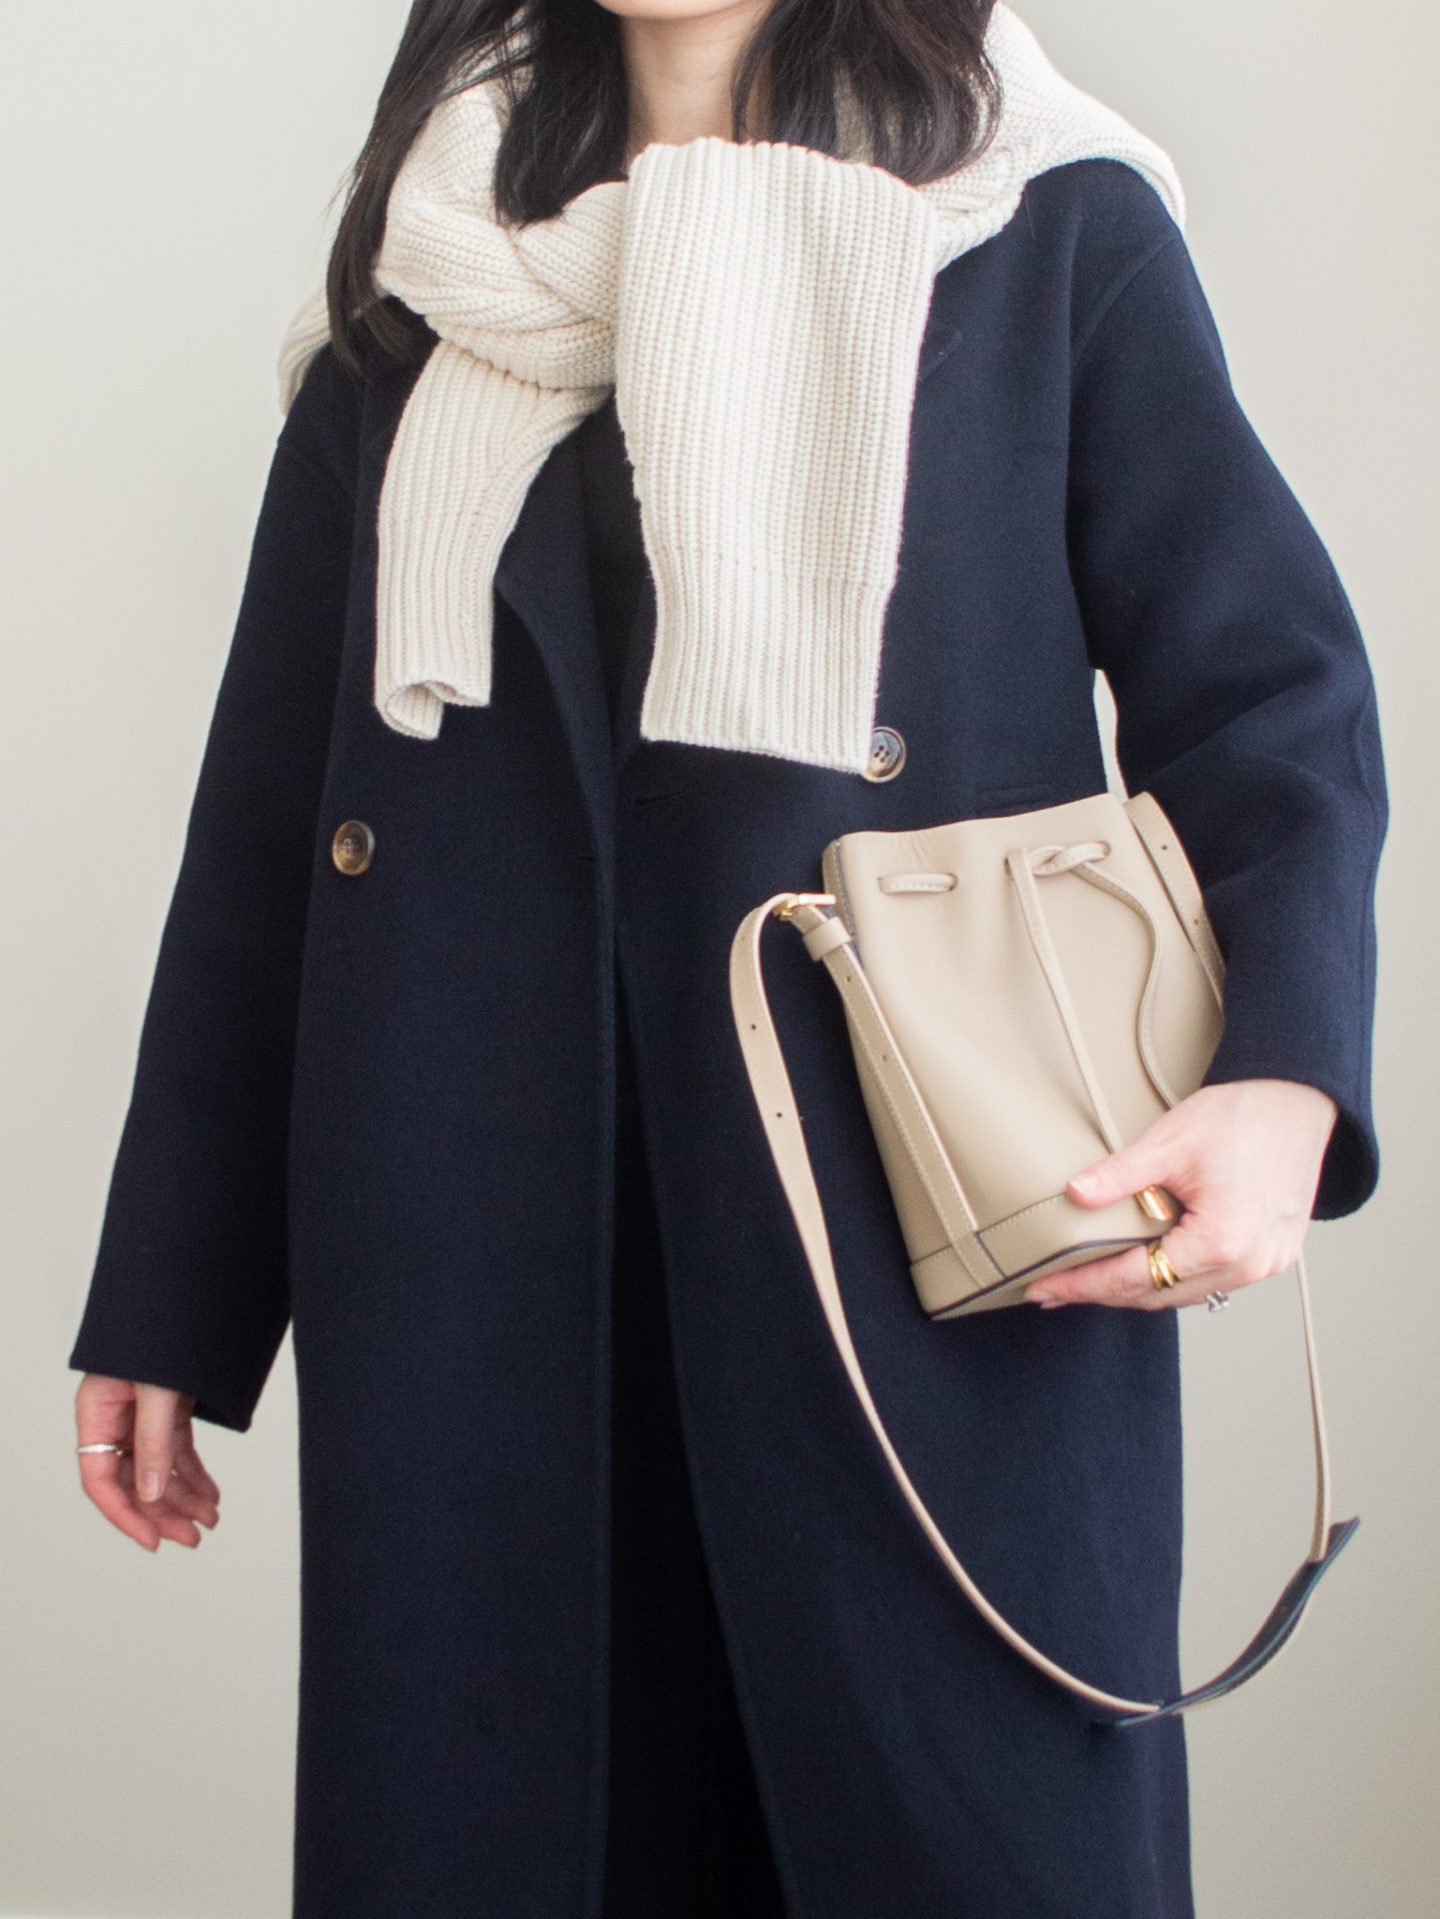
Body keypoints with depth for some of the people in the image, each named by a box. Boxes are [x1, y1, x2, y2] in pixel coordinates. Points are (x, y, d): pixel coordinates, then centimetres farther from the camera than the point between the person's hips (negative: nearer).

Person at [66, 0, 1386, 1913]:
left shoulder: (1058, 231, 7)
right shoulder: (423, 276, 14)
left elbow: (1269, 692, 1)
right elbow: (269, 810, 13)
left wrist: (1286, 1077, -19)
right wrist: (167, 1305, 11)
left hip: (940, 1252, -2)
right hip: (476, 1251, 3)